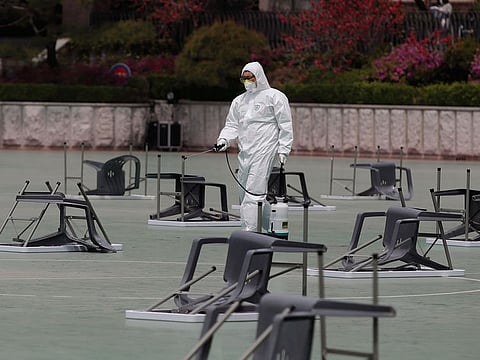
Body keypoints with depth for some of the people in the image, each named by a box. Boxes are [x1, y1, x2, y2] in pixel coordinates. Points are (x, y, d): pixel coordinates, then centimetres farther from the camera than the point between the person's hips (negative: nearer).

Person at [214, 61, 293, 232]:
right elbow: (232, 125, 19)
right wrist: (224, 140, -1)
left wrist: (283, 150, -6)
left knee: (253, 194, -16)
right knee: (244, 195, 7)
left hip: (264, 152, -7)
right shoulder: (239, 101, 20)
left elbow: (285, 125, 0)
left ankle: (249, 231, -21)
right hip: (244, 153, 7)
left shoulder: (274, 96, 1)